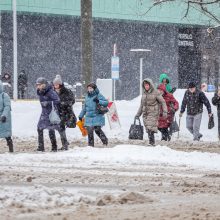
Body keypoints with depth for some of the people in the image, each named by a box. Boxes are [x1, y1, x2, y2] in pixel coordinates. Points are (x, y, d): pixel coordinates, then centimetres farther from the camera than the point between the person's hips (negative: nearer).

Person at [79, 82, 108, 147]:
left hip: (97, 117, -5)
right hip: (89, 117, 5)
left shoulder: (98, 95, -5)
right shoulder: (87, 96, 13)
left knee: (97, 130, -9)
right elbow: (85, 107, 24)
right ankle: (90, 145, 11)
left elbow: (106, 103, -9)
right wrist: (81, 115, 26)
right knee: (89, 131, 0)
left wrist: (99, 101, -23)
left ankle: (105, 141, 13)